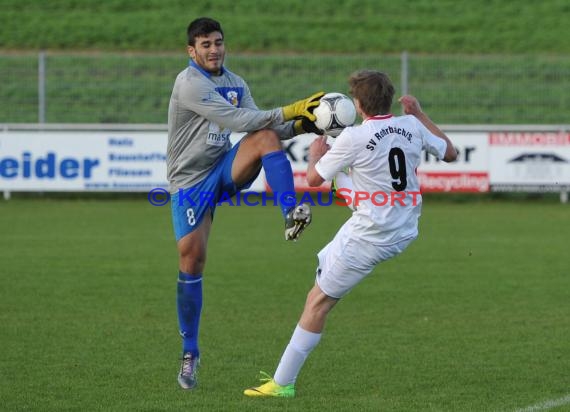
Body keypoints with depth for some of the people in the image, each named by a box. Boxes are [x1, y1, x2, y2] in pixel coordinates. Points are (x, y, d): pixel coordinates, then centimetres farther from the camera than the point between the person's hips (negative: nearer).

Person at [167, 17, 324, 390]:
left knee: (266, 137, -22)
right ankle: (190, 354, 6)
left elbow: (261, 128, 2)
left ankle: (292, 215, -33)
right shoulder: (189, 83, -16)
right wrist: (288, 112, -26)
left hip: (225, 171, 5)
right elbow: (237, 120, -24)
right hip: (190, 181, -5)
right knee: (191, 258, -7)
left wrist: (299, 125, -16)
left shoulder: (236, 84, 8)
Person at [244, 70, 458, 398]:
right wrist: (419, 113, 23)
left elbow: (314, 178, -6)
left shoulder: (354, 138, -18)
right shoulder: (411, 126, -3)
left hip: (368, 240, -6)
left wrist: (316, 154, 17)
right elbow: (450, 153, 15)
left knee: (318, 303, 3)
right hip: (404, 233, 6)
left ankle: (283, 383, 5)